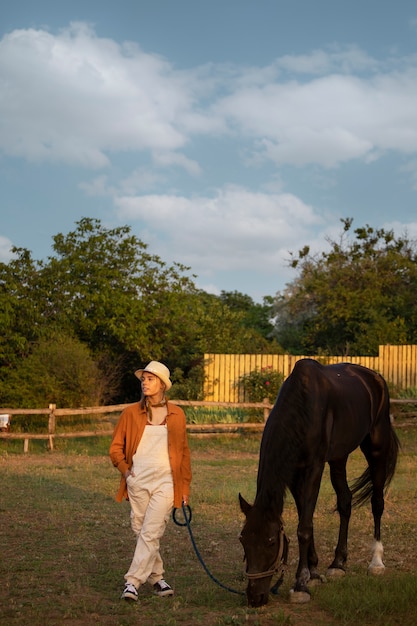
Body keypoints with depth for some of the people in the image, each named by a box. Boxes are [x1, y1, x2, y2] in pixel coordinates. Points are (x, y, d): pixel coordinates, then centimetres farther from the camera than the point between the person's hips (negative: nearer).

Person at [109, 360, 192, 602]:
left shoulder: (177, 415, 4)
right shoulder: (131, 413, 4)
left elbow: (184, 453, 10)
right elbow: (116, 447, 9)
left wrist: (185, 487, 9)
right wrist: (125, 469, -8)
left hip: (165, 482, -2)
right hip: (138, 482, 2)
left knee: (151, 533, -11)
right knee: (141, 532, 9)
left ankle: (133, 582, -9)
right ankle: (157, 577, 25)